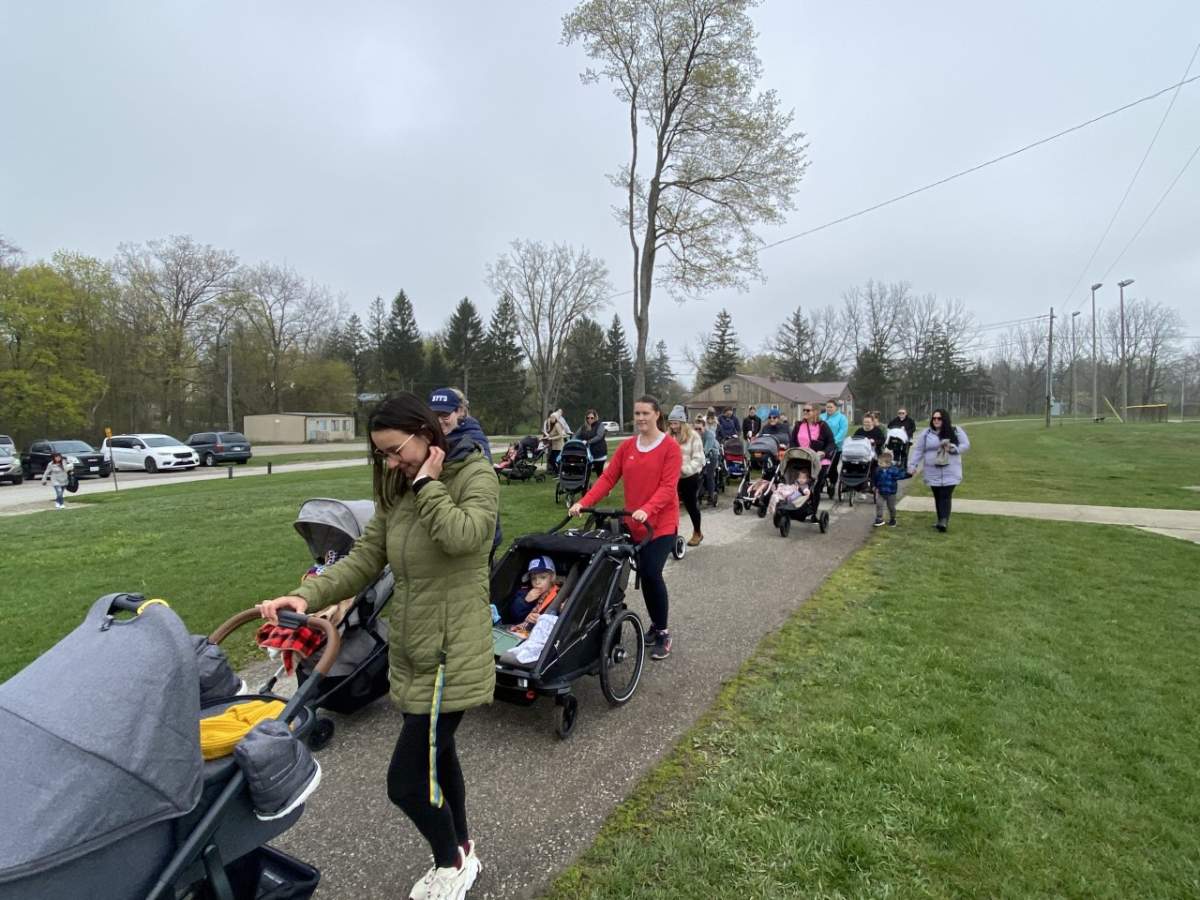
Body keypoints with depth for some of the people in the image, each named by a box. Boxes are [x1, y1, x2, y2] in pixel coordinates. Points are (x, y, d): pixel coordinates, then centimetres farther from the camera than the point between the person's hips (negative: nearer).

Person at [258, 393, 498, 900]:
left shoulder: (475, 477, -14)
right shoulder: (396, 492, 6)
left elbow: (462, 536, -33)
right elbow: (363, 560, 1)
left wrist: (427, 483, -21)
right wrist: (307, 595, -13)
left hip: (451, 656, -8)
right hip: (412, 653, 8)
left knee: (405, 781, -2)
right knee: (436, 754, 23)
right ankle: (460, 856, 47)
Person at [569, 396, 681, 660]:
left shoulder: (670, 448, -8)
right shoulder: (626, 447, 5)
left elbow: (668, 487, -17)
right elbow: (608, 478, -1)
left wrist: (647, 510, -33)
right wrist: (583, 503, -14)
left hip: (661, 523, -4)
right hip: (634, 523, 4)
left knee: (651, 573, -12)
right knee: (645, 575, 9)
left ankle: (662, 634, 6)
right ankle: (657, 624, 30)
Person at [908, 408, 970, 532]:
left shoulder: (956, 431, 2)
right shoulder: (926, 433, 3)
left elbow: (966, 445, 2)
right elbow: (918, 450, 3)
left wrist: (953, 448, -16)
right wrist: (912, 465, -4)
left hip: (950, 472, -2)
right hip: (933, 472, 2)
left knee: (946, 496, -11)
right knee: (938, 497, 7)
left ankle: (943, 521, -15)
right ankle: (942, 520, 18)